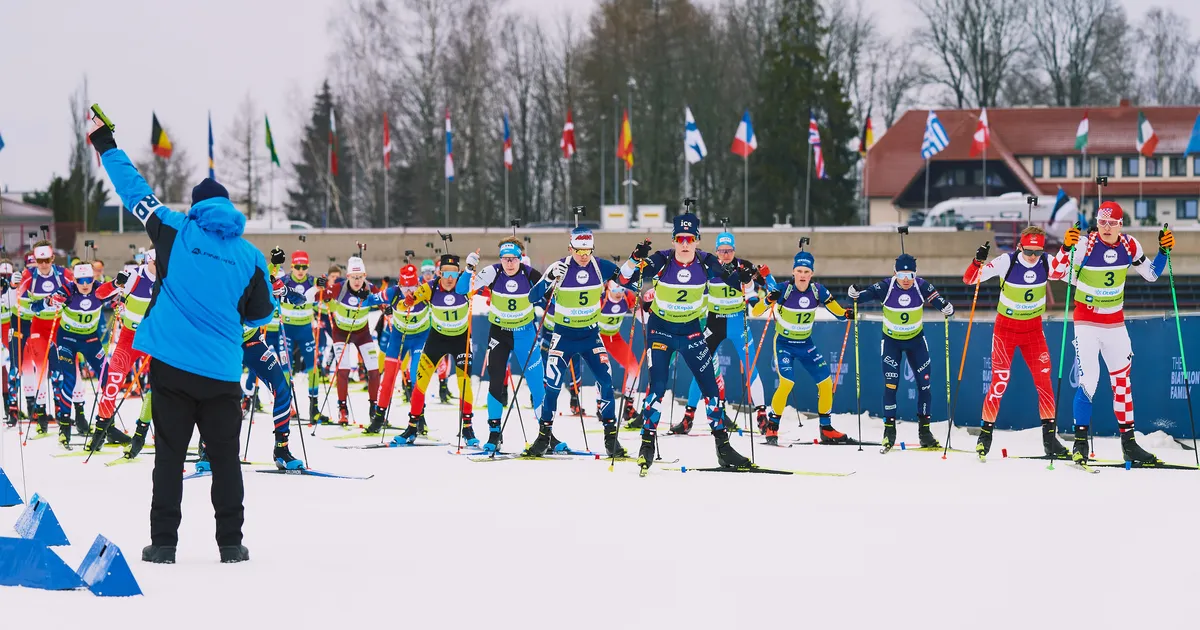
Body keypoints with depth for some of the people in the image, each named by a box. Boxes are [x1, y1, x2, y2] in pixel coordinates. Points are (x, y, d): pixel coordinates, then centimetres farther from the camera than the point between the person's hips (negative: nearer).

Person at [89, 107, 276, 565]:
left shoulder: (176, 232, 0)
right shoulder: (249, 256, 3)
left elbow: (135, 192, 8)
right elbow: (262, 313, 12)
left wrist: (104, 142, 18)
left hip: (171, 367, 0)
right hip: (222, 373, 0)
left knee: (169, 455, 3)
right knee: (225, 458, 8)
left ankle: (163, 542, 0)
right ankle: (230, 543, 7)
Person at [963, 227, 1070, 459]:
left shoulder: (1046, 262, -10)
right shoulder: (1006, 262, -18)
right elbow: (969, 279, -19)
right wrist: (978, 260, -37)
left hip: (1033, 329, 3)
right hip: (1006, 327, -2)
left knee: (1043, 379, -6)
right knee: (1000, 380, -6)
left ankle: (1049, 436, 0)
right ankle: (986, 432, 8)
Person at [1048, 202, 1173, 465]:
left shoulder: (1129, 246, -4)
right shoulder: (1084, 245, -17)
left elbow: (1151, 274, 9)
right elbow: (1055, 273, -19)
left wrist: (1164, 251, -6)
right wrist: (1066, 247, -34)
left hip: (1115, 322, 4)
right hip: (1087, 322, -4)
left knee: (1122, 379, 8)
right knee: (1089, 380, -12)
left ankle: (1129, 444, 16)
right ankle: (1080, 442, 1)